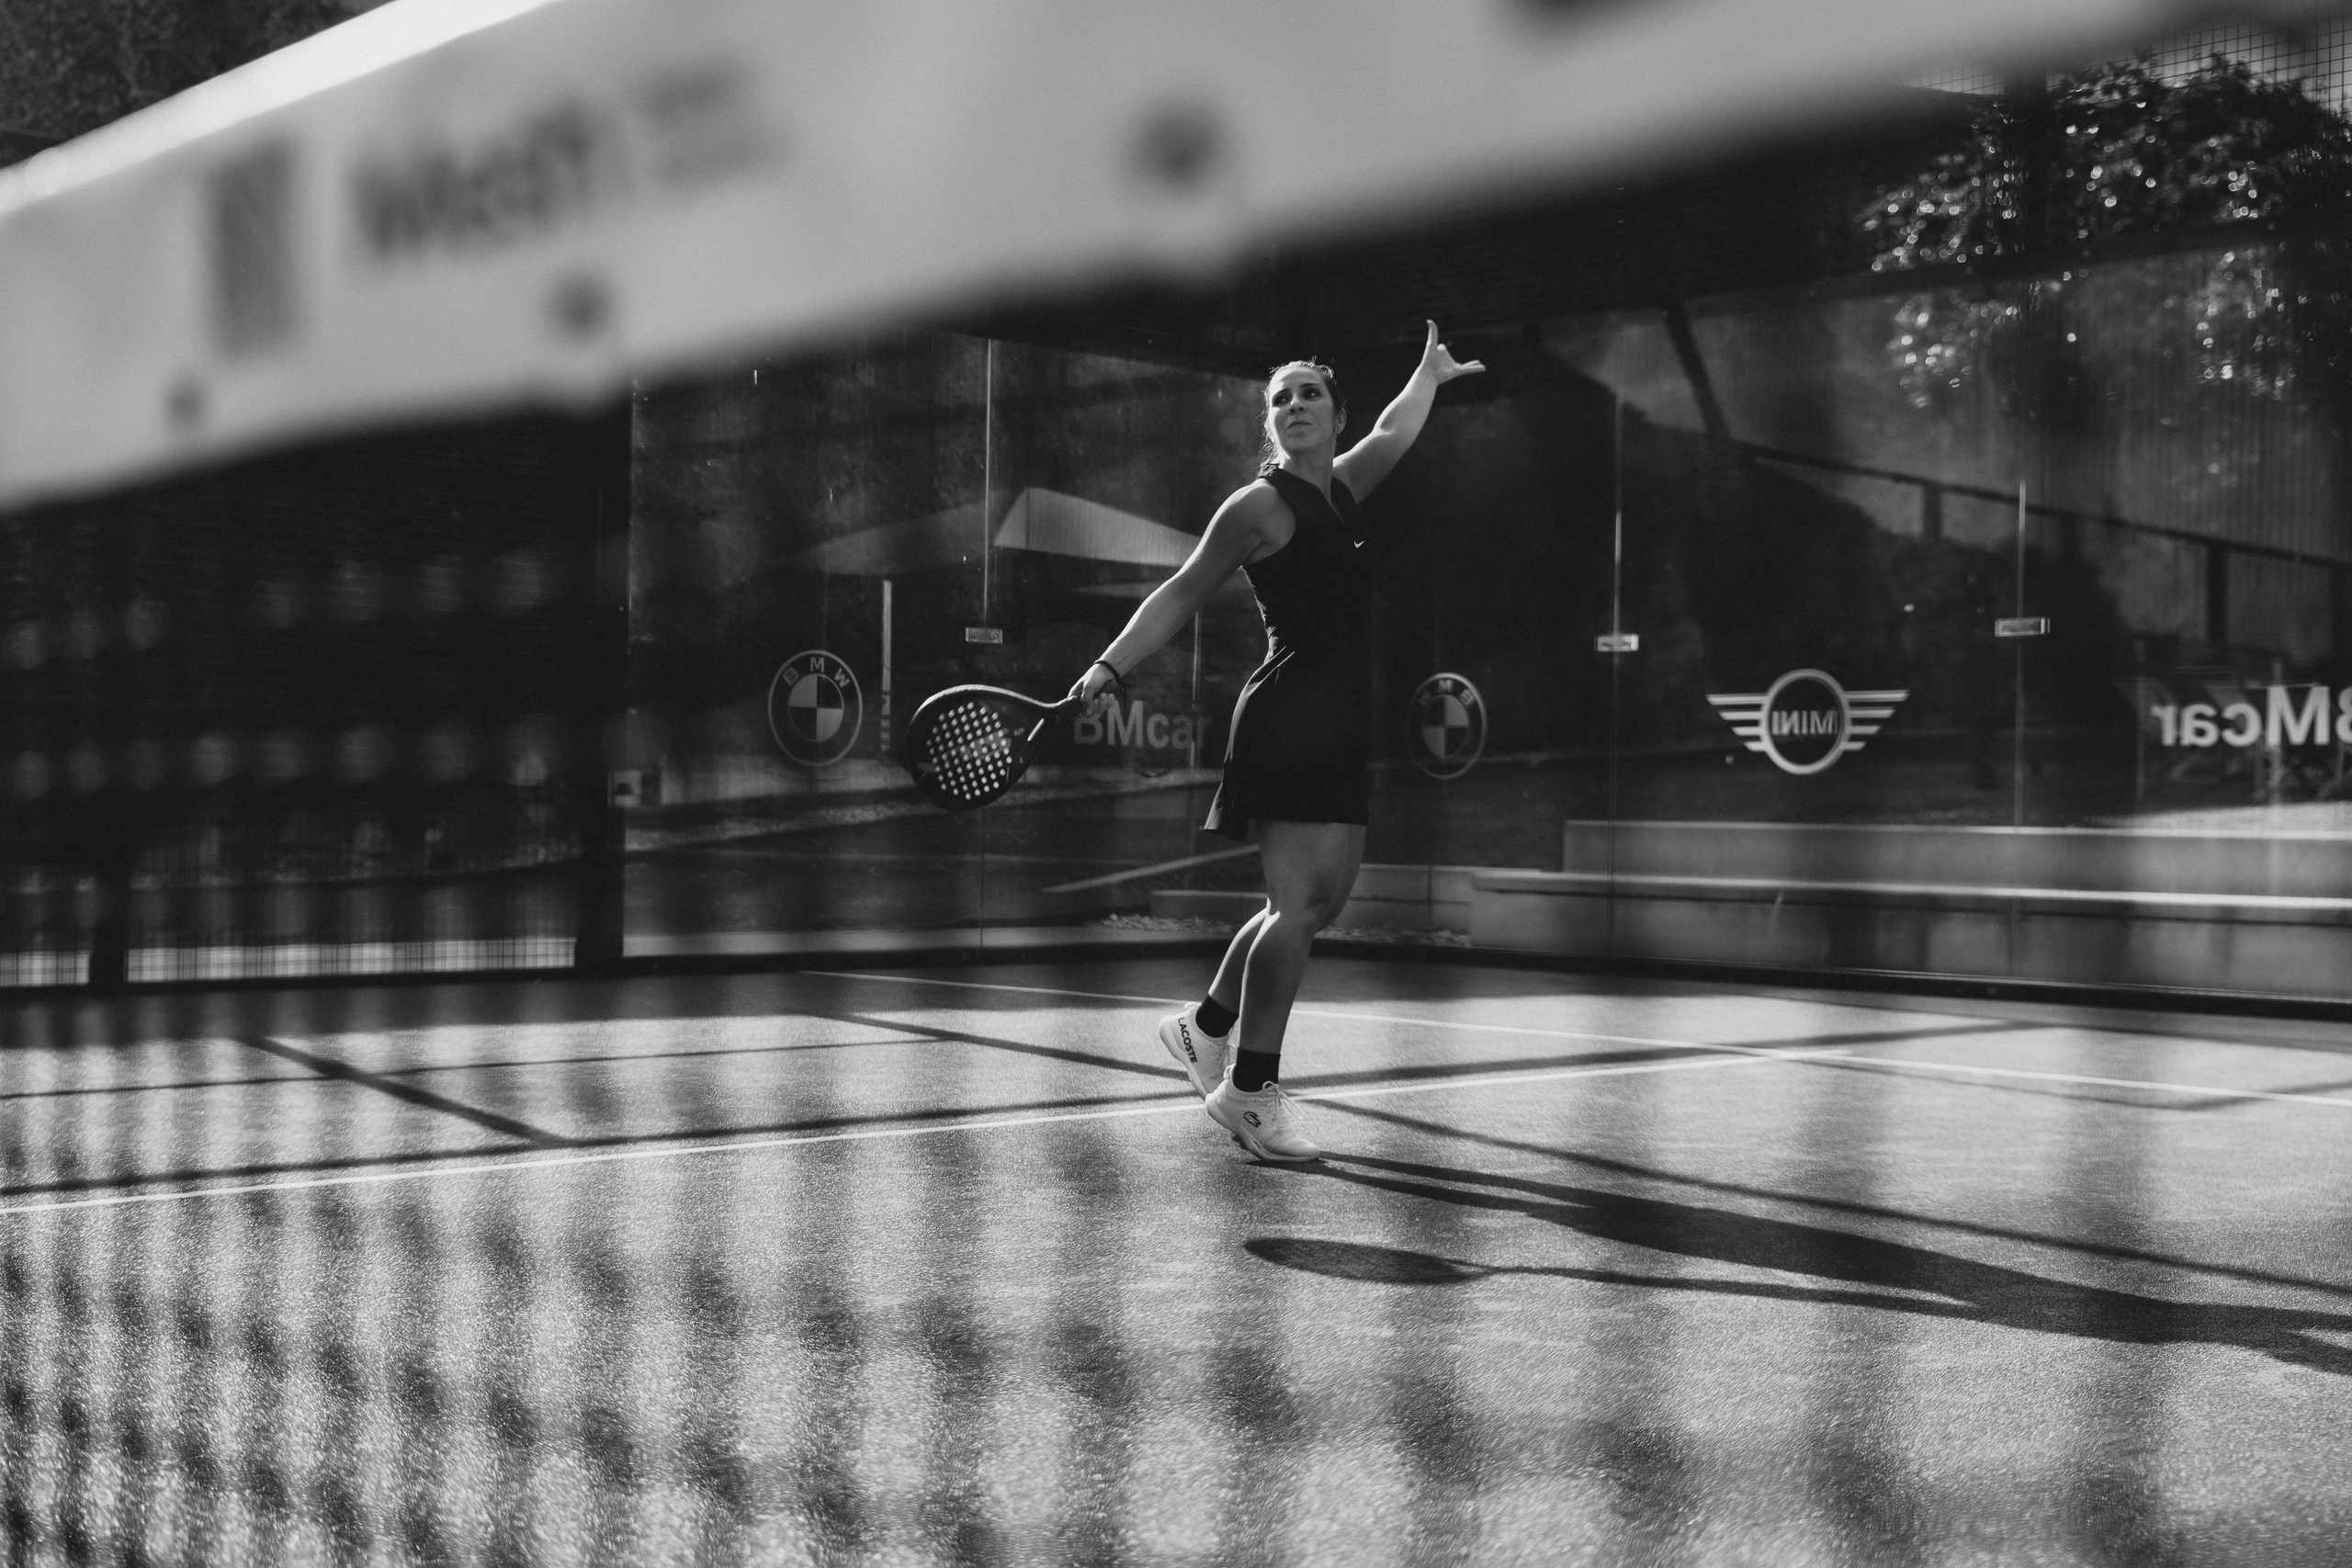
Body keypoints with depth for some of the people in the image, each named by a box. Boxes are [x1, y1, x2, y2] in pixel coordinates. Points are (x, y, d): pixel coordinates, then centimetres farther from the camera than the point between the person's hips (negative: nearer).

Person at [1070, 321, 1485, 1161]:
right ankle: (1251, 1089, -5)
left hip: (1344, 725, 9)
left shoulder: (1339, 488, 16)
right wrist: (1109, 668, -11)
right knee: (1299, 902, -12)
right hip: (1291, 711, -9)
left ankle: (1207, 1025, 28)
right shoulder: (1261, 504, -5)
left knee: (1319, 899, 11)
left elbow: (1392, 434, 37)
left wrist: (1431, 372, 52)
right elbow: (1182, 592, -3)